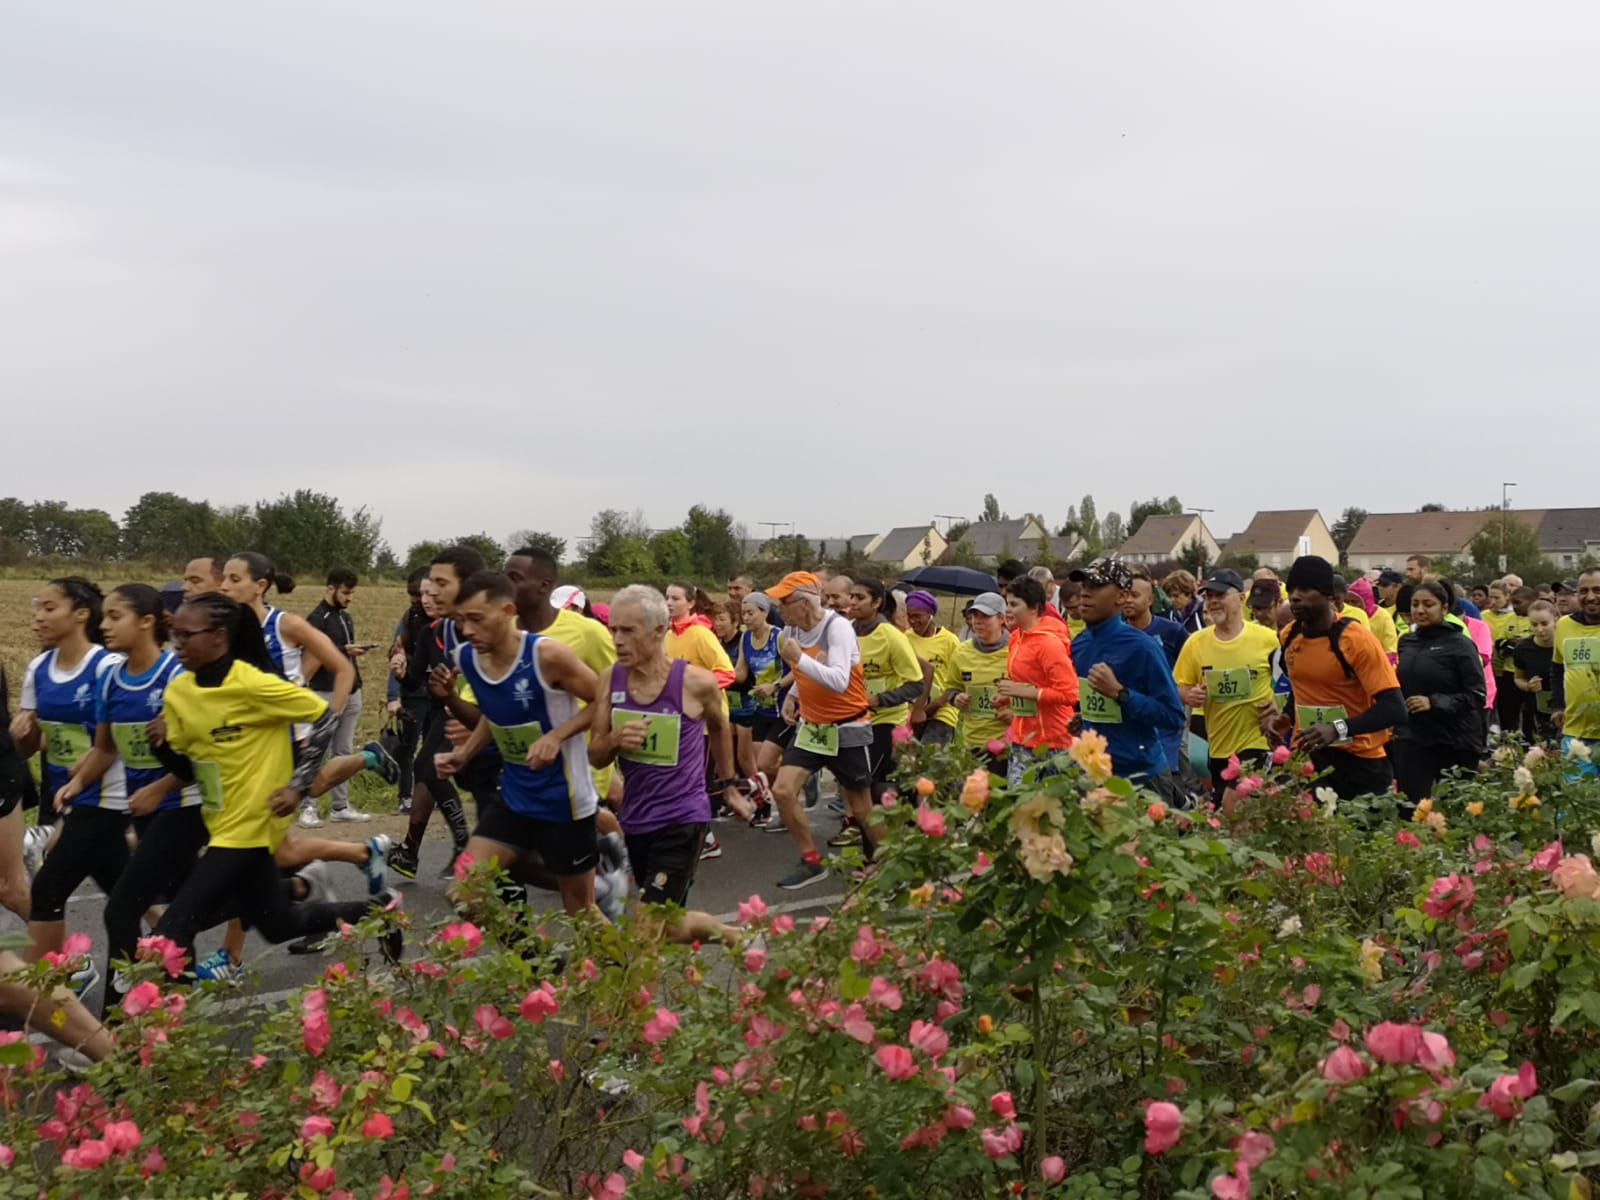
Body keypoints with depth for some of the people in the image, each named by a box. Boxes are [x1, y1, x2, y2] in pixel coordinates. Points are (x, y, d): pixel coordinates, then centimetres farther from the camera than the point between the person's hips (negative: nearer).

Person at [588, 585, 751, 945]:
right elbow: (596, 757, 0)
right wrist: (614, 740, -22)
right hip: (636, 819, 5)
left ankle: (734, 938, 11)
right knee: (667, 922, 16)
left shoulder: (696, 682, -14)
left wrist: (729, 786, 18)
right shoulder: (610, 682, -6)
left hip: (683, 819, -5)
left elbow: (719, 727, 8)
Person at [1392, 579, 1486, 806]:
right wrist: (1396, 723, 12)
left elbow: (1476, 695, -12)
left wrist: (1434, 702, -22)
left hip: (1455, 744, -4)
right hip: (1411, 740, 5)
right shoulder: (1406, 642, 9)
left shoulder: (1460, 645, -7)